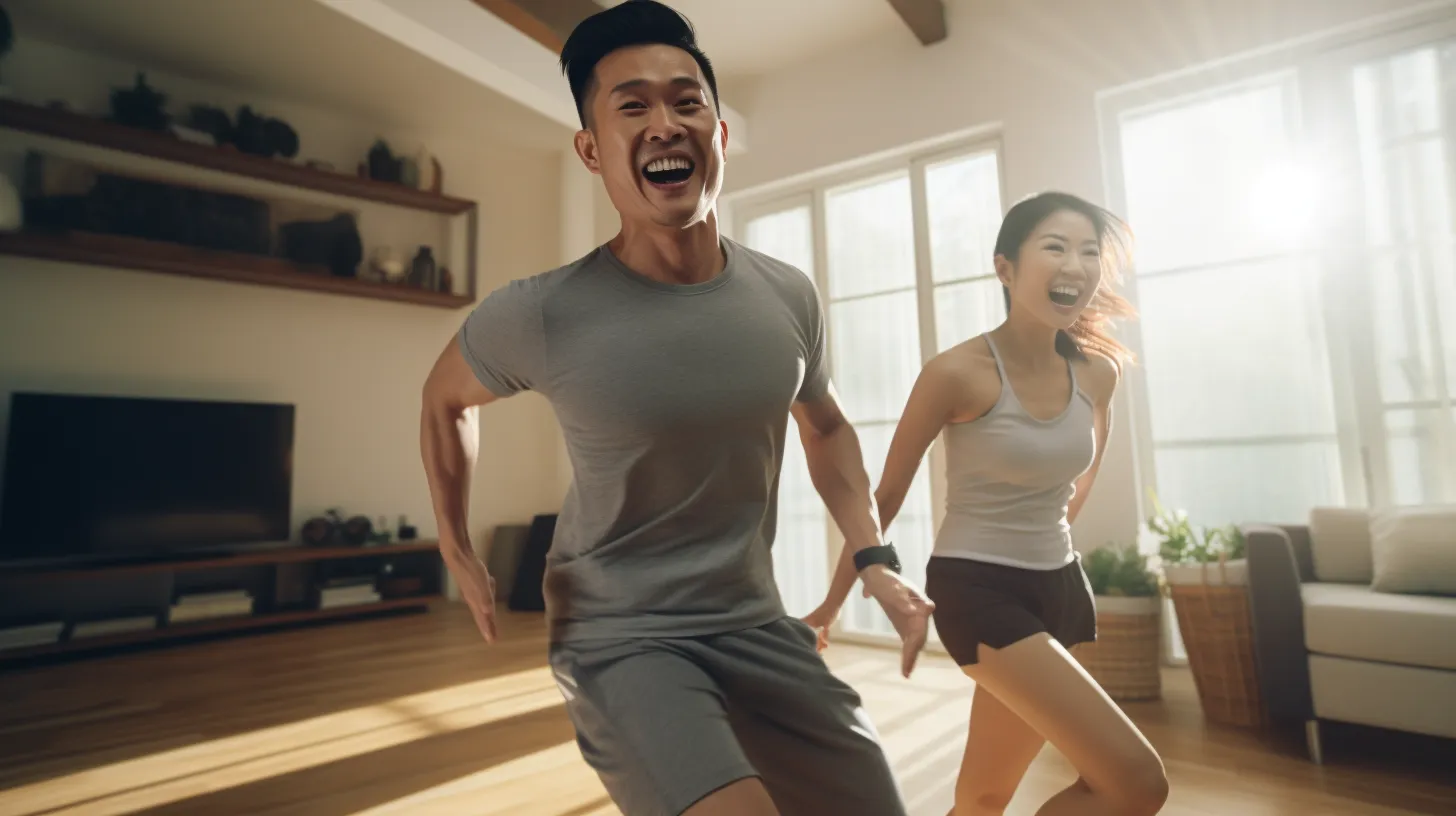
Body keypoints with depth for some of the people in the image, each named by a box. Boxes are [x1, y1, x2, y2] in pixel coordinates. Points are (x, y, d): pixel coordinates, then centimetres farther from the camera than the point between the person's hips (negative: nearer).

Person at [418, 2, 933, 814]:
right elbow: (445, 399, 5)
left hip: (757, 624, 5)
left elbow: (825, 425, 12)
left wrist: (877, 557, 3)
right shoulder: (540, 315, -17)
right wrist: (459, 551, 6)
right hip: (621, 634, -4)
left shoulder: (789, 297, -7)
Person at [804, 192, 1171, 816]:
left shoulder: (1097, 373, 0)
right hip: (976, 588, -6)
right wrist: (832, 603, -2)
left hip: (1058, 586, 7)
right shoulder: (957, 372, -18)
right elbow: (886, 496, -10)